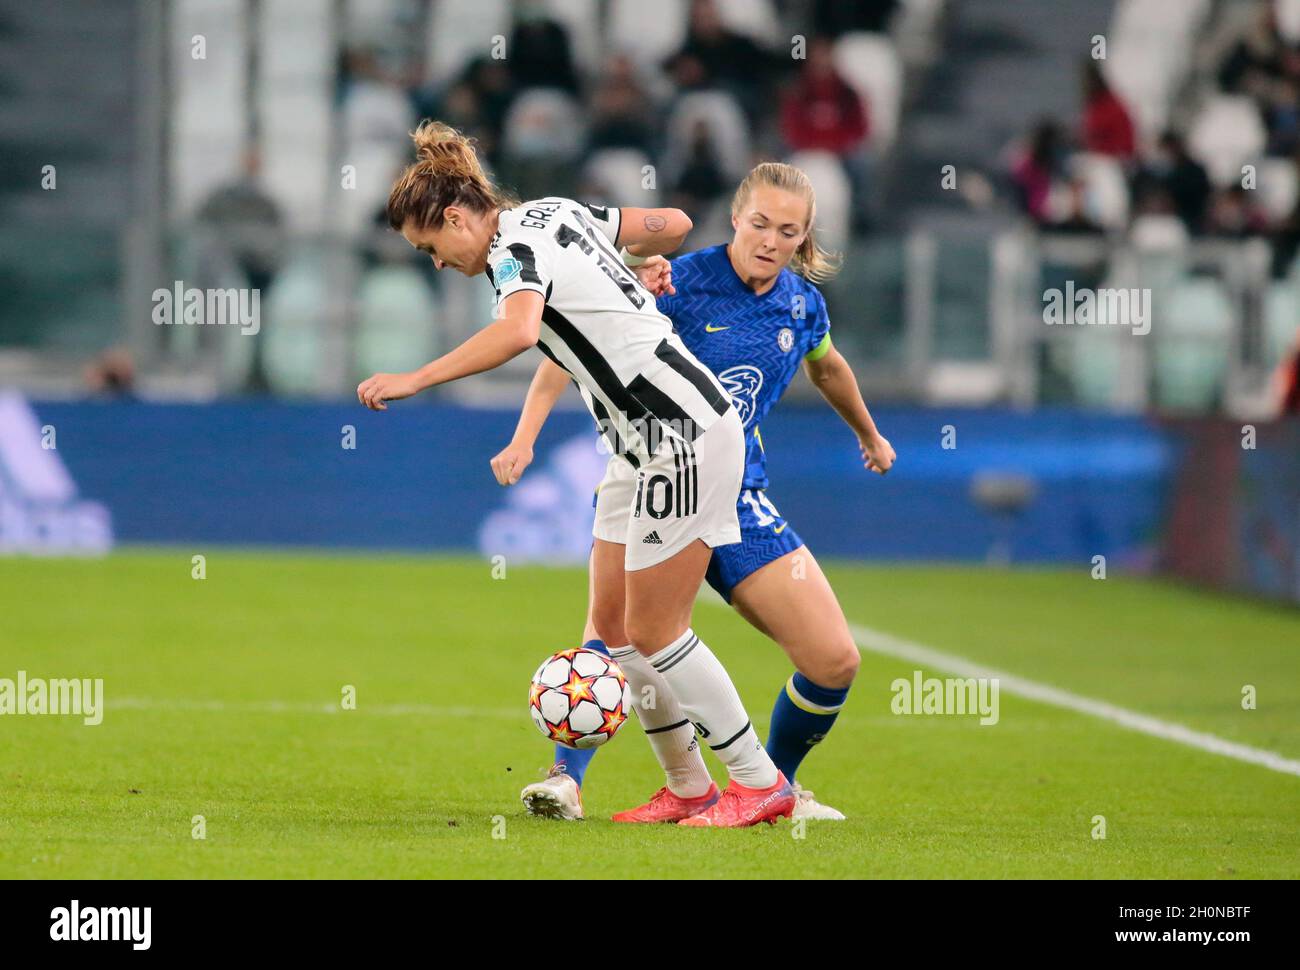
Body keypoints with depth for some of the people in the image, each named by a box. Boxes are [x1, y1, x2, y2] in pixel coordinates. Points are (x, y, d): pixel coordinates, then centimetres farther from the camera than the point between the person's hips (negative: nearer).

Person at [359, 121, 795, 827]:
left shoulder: (516, 246, -17)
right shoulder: (556, 213, 9)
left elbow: (517, 331, -39)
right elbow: (674, 225, 15)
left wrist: (415, 379, -39)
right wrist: (629, 261, 36)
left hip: (685, 439, -10)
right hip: (648, 444, 10)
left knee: (653, 634, -3)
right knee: (614, 627, 9)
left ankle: (760, 784, 7)